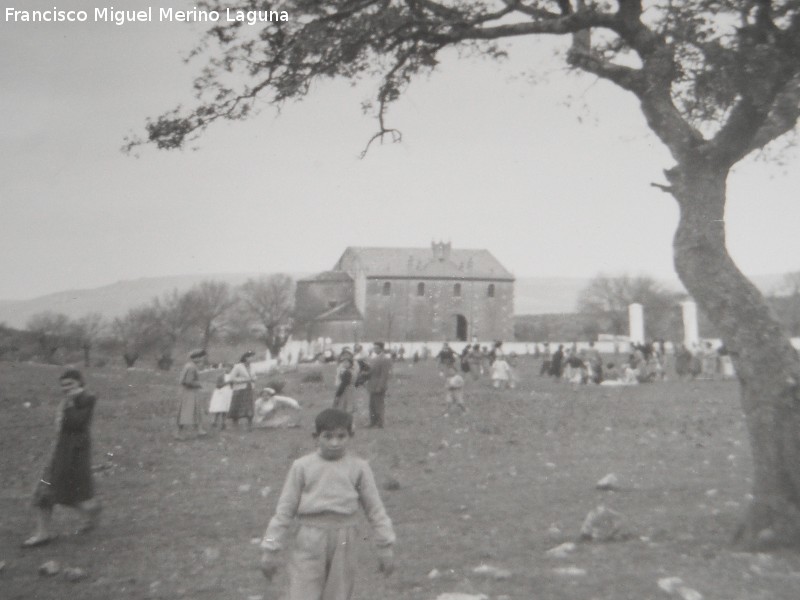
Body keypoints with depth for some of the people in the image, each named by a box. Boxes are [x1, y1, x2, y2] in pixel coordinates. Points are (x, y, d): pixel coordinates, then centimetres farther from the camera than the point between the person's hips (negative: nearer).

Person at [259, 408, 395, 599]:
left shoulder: (359, 467, 0)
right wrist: (271, 549, 2)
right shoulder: (302, 466, -2)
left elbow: (375, 508, 5)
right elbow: (284, 509, 2)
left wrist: (385, 547, 4)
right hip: (309, 542, -1)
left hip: (343, 542, 1)